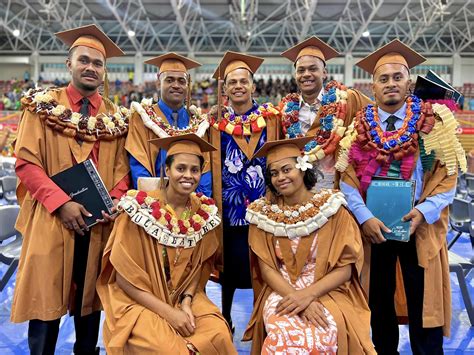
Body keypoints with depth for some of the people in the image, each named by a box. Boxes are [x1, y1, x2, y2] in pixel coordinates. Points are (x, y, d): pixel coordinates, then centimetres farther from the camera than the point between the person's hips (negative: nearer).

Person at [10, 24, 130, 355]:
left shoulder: (115, 116, 9)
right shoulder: (43, 105, 2)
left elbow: (122, 168, 8)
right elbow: (26, 161, -6)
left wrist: (116, 202, -11)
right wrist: (60, 202, -17)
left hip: (98, 223, 3)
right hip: (50, 221, -2)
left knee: (90, 299, 13)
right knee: (46, 301, 3)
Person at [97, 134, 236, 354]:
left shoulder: (204, 212, -3)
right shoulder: (141, 208, -16)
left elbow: (198, 268, 6)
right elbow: (124, 277, -14)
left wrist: (186, 302, -12)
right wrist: (169, 312, -19)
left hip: (183, 298, 4)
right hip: (138, 302, -3)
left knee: (219, 335, -20)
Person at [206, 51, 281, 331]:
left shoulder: (270, 116, 6)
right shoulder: (218, 120, 7)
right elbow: (216, 164, 8)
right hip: (230, 203, 1)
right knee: (229, 266, 7)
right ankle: (224, 318, 26)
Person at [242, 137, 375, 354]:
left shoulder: (332, 208, -5)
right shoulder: (263, 213, -1)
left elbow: (345, 269, -6)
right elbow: (266, 269, -2)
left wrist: (307, 294, -20)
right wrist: (296, 297, -18)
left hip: (327, 293, 0)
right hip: (281, 293, 1)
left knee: (321, 334, -30)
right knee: (283, 334, -30)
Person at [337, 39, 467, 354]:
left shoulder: (434, 122, 0)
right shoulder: (359, 127, 2)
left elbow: (448, 178, -3)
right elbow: (348, 180, -3)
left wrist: (424, 212, -17)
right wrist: (364, 217, -15)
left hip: (420, 227, -1)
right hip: (373, 226, 2)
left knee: (423, 305, 6)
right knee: (379, 305, 15)